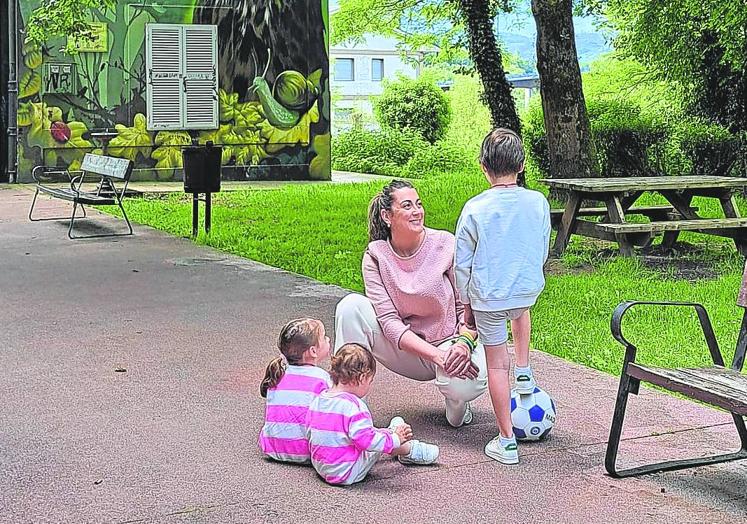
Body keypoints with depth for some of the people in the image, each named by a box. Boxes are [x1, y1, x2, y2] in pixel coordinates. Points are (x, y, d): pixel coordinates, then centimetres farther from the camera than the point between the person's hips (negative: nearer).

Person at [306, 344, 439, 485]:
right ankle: (411, 451, 27)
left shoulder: (318, 401, 1)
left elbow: (309, 434, 12)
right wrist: (395, 439, -12)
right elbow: (366, 440, -26)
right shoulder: (354, 406, -23)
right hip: (348, 474, -8)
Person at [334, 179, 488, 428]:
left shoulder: (445, 244, -13)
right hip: (406, 349, 2)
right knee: (351, 306, -21)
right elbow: (389, 322, -15)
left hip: (451, 342, -2)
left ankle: (456, 398, 6)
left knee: (465, 386, -37)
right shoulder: (376, 256, -9)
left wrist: (464, 343, -28)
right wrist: (436, 355, -28)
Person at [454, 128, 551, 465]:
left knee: (496, 364, 9)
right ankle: (524, 372, 37)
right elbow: (542, 251, 9)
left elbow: (462, 263, -5)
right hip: (529, 289, 3)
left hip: (487, 296, -3)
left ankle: (506, 441, 14)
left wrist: (466, 304, 8)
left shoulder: (475, 209, -11)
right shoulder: (538, 203, -5)